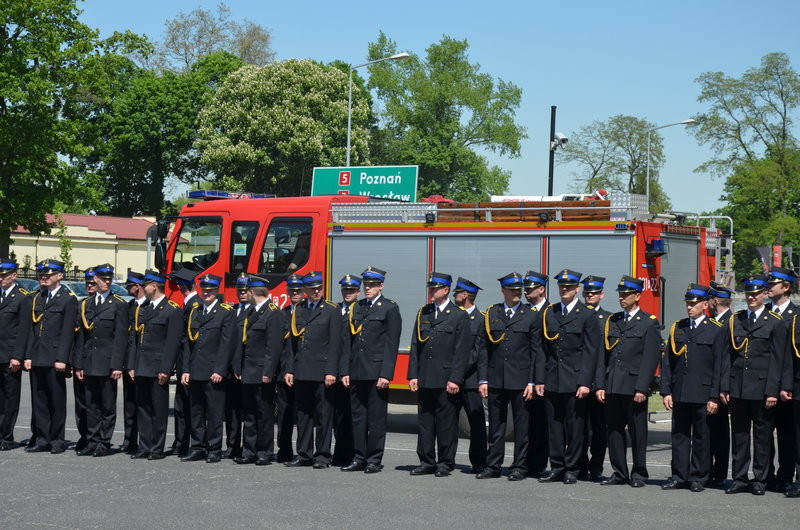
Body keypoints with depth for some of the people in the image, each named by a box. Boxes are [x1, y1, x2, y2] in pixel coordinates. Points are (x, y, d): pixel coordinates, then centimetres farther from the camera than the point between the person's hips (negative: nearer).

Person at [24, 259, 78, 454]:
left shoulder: (68, 299, -3)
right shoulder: (36, 298, 15)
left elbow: (68, 332, -9)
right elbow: (32, 330, 15)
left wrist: (61, 359, -14)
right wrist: (28, 356, 7)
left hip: (54, 360, -6)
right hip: (37, 358, 6)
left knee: (57, 401, 1)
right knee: (39, 400, 7)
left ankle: (57, 440, 8)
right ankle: (42, 439, 12)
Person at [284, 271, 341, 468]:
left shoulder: (332, 310, -1)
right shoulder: (298, 311, 12)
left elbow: (335, 344, -6)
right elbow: (291, 343, 14)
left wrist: (331, 372, -13)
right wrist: (289, 369, 7)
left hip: (321, 372, -5)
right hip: (301, 372, 5)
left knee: (323, 415, 0)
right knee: (302, 414, 9)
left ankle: (322, 456, 6)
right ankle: (304, 455, 16)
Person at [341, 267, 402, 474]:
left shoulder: (390, 309, -1)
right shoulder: (354, 308, 14)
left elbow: (391, 345, -7)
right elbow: (347, 342, 14)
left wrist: (385, 374, -13)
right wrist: (345, 371, 6)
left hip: (376, 373, -5)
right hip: (356, 372, 5)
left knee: (376, 418, 0)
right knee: (357, 417, 8)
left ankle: (374, 460, 5)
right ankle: (359, 458, 14)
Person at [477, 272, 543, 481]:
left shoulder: (531, 316, 3)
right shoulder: (491, 314, 8)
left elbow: (537, 352, 1)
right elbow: (483, 349, 8)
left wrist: (534, 382, -5)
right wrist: (482, 380, 2)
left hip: (521, 381, -2)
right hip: (495, 380, 2)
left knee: (521, 427, 2)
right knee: (495, 426, 8)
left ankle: (519, 467, 10)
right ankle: (493, 467, 15)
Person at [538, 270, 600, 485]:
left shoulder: (588, 316, -1)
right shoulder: (548, 313, 12)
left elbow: (591, 352, -6)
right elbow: (544, 348, 14)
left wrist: (585, 382, -12)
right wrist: (540, 379, 9)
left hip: (574, 381, -4)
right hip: (552, 381, 4)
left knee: (574, 427, 0)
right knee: (554, 427, 7)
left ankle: (571, 470, 9)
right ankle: (557, 468, 14)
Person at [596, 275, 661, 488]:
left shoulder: (649, 323, -1)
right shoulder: (612, 321, 15)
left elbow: (651, 358, -7)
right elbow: (604, 355, 13)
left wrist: (641, 389, -14)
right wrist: (600, 385, 5)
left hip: (634, 387, -5)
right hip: (612, 386, 5)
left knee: (637, 431, 1)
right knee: (614, 430, 6)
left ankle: (638, 474, 10)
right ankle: (619, 473, 14)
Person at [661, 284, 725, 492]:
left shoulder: (716, 330, 0)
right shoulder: (677, 328, 11)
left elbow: (719, 366, -3)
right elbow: (667, 362, 10)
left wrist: (714, 397, -8)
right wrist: (666, 391, 3)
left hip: (702, 394, -4)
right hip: (679, 394, 4)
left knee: (701, 437, 4)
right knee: (679, 435, 7)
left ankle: (698, 477, 11)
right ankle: (679, 477, 13)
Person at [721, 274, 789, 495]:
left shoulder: (775, 323, -1)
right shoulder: (734, 321, 11)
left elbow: (777, 360, -4)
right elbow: (728, 356, 10)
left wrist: (772, 391, -10)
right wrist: (724, 387, 4)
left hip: (762, 388, -3)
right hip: (738, 388, 3)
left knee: (762, 436, 3)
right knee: (739, 435, 7)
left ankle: (760, 480, 11)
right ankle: (740, 479, 14)